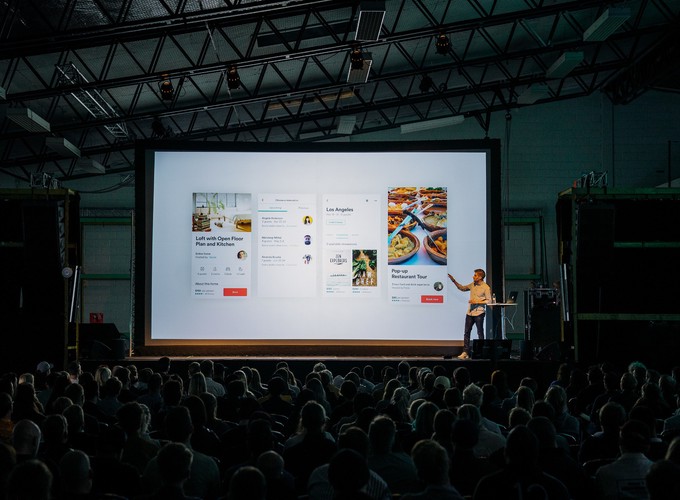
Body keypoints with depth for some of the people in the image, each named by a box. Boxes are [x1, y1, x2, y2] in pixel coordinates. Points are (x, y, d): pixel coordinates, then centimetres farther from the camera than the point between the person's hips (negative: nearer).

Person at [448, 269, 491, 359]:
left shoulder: (486, 287, -9)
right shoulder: (472, 285, 9)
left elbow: (489, 300, -10)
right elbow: (462, 288, 23)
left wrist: (477, 302, -17)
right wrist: (454, 281, 14)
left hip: (479, 313, -6)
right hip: (470, 312, 6)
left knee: (480, 333, 1)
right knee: (466, 332, 4)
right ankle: (465, 352, 7)